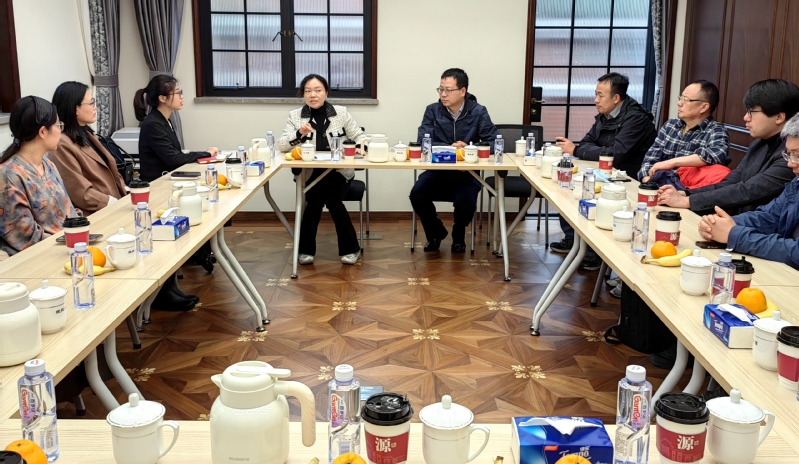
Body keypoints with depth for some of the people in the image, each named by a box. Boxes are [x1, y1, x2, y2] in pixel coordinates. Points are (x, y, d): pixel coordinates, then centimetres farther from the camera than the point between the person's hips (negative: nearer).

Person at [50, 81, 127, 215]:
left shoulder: (86, 134, 15)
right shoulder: (62, 145, -13)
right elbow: (81, 194, -17)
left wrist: (128, 195, 3)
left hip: (117, 201, 8)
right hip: (97, 215, -8)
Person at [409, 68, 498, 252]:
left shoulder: (478, 112, -2)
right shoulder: (432, 110, 1)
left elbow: (492, 143, -6)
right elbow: (422, 142, -8)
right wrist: (450, 148, -23)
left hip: (467, 172, -2)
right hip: (437, 170, 2)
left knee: (465, 201, -29)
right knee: (417, 194, -23)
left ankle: (459, 234, 9)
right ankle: (436, 232, 9)